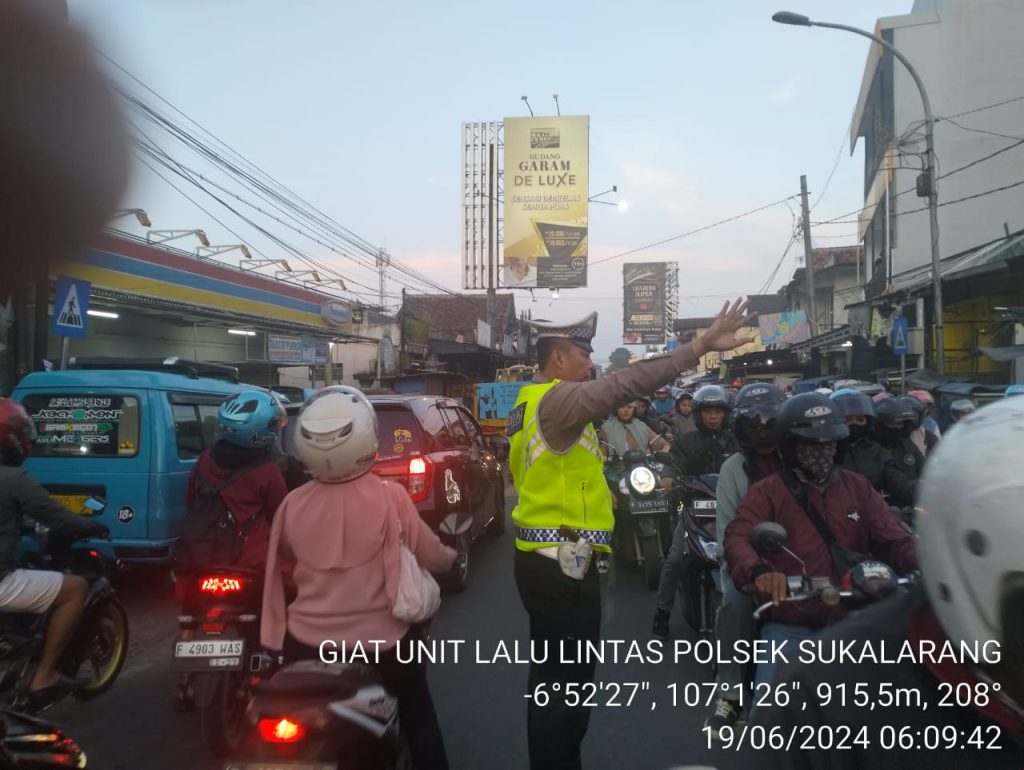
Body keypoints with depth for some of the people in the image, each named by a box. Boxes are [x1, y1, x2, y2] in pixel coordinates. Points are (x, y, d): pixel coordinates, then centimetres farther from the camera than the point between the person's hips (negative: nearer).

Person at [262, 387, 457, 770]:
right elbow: (430, 557, -5)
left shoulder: (293, 504, -10)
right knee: (419, 721, 21)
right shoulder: (391, 497, -18)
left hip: (307, 640, 2)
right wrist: (451, 555, 17)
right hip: (380, 638, -1)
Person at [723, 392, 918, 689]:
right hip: (790, 628, -3)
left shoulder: (857, 487, 13)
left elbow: (894, 539, 4)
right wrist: (759, 570, -37)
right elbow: (737, 538, -15)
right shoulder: (767, 492, 1)